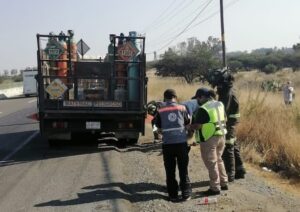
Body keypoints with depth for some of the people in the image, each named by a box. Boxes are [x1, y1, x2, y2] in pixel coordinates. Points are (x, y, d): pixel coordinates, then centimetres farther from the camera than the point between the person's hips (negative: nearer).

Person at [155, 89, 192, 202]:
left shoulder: (160, 111, 2)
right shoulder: (182, 108, 4)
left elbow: (159, 128, 9)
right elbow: (187, 123, 11)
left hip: (167, 144, 0)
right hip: (181, 142, 1)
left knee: (170, 171, 9)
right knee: (183, 169, 11)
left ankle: (173, 195, 13)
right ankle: (186, 193, 14)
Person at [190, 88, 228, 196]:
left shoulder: (203, 109, -17)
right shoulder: (220, 104, 7)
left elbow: (197, 126, -17)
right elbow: (224, 119, 17)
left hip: (209, 139, -8)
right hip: (221, 136, 8)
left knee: (211, 163, 2)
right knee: (218, 160, 22)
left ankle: (215, 188, 9)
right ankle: (224, 183, 29)